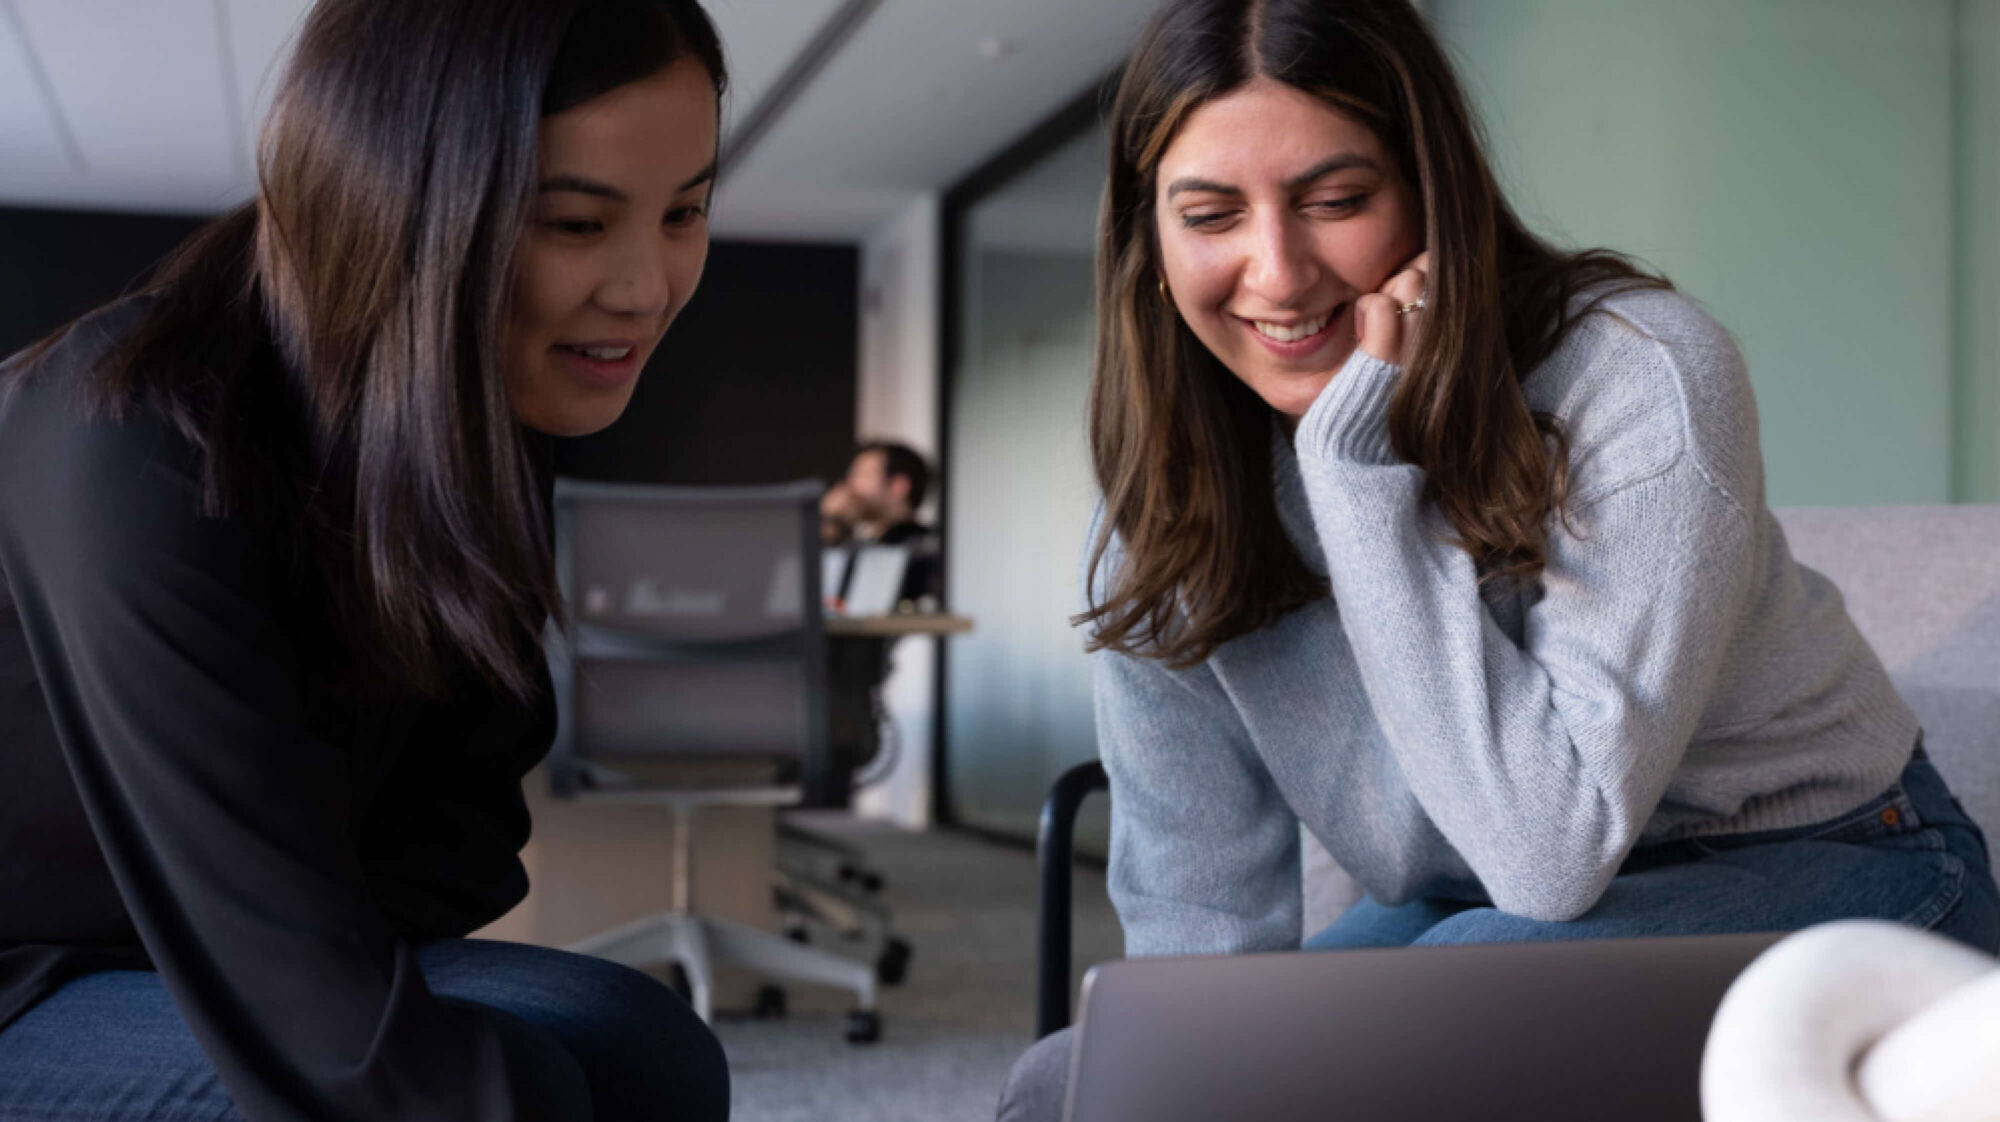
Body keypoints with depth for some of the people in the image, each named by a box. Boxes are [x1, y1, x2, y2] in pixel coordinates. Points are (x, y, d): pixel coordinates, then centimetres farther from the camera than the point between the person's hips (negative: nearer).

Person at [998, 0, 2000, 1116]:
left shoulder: (1643, 374, -25)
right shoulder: (1169, 493, -10)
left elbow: (1550, 852, -32)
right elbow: (1197, 902, -6)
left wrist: (1363, 460, -33)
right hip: (1463, 907, 4)